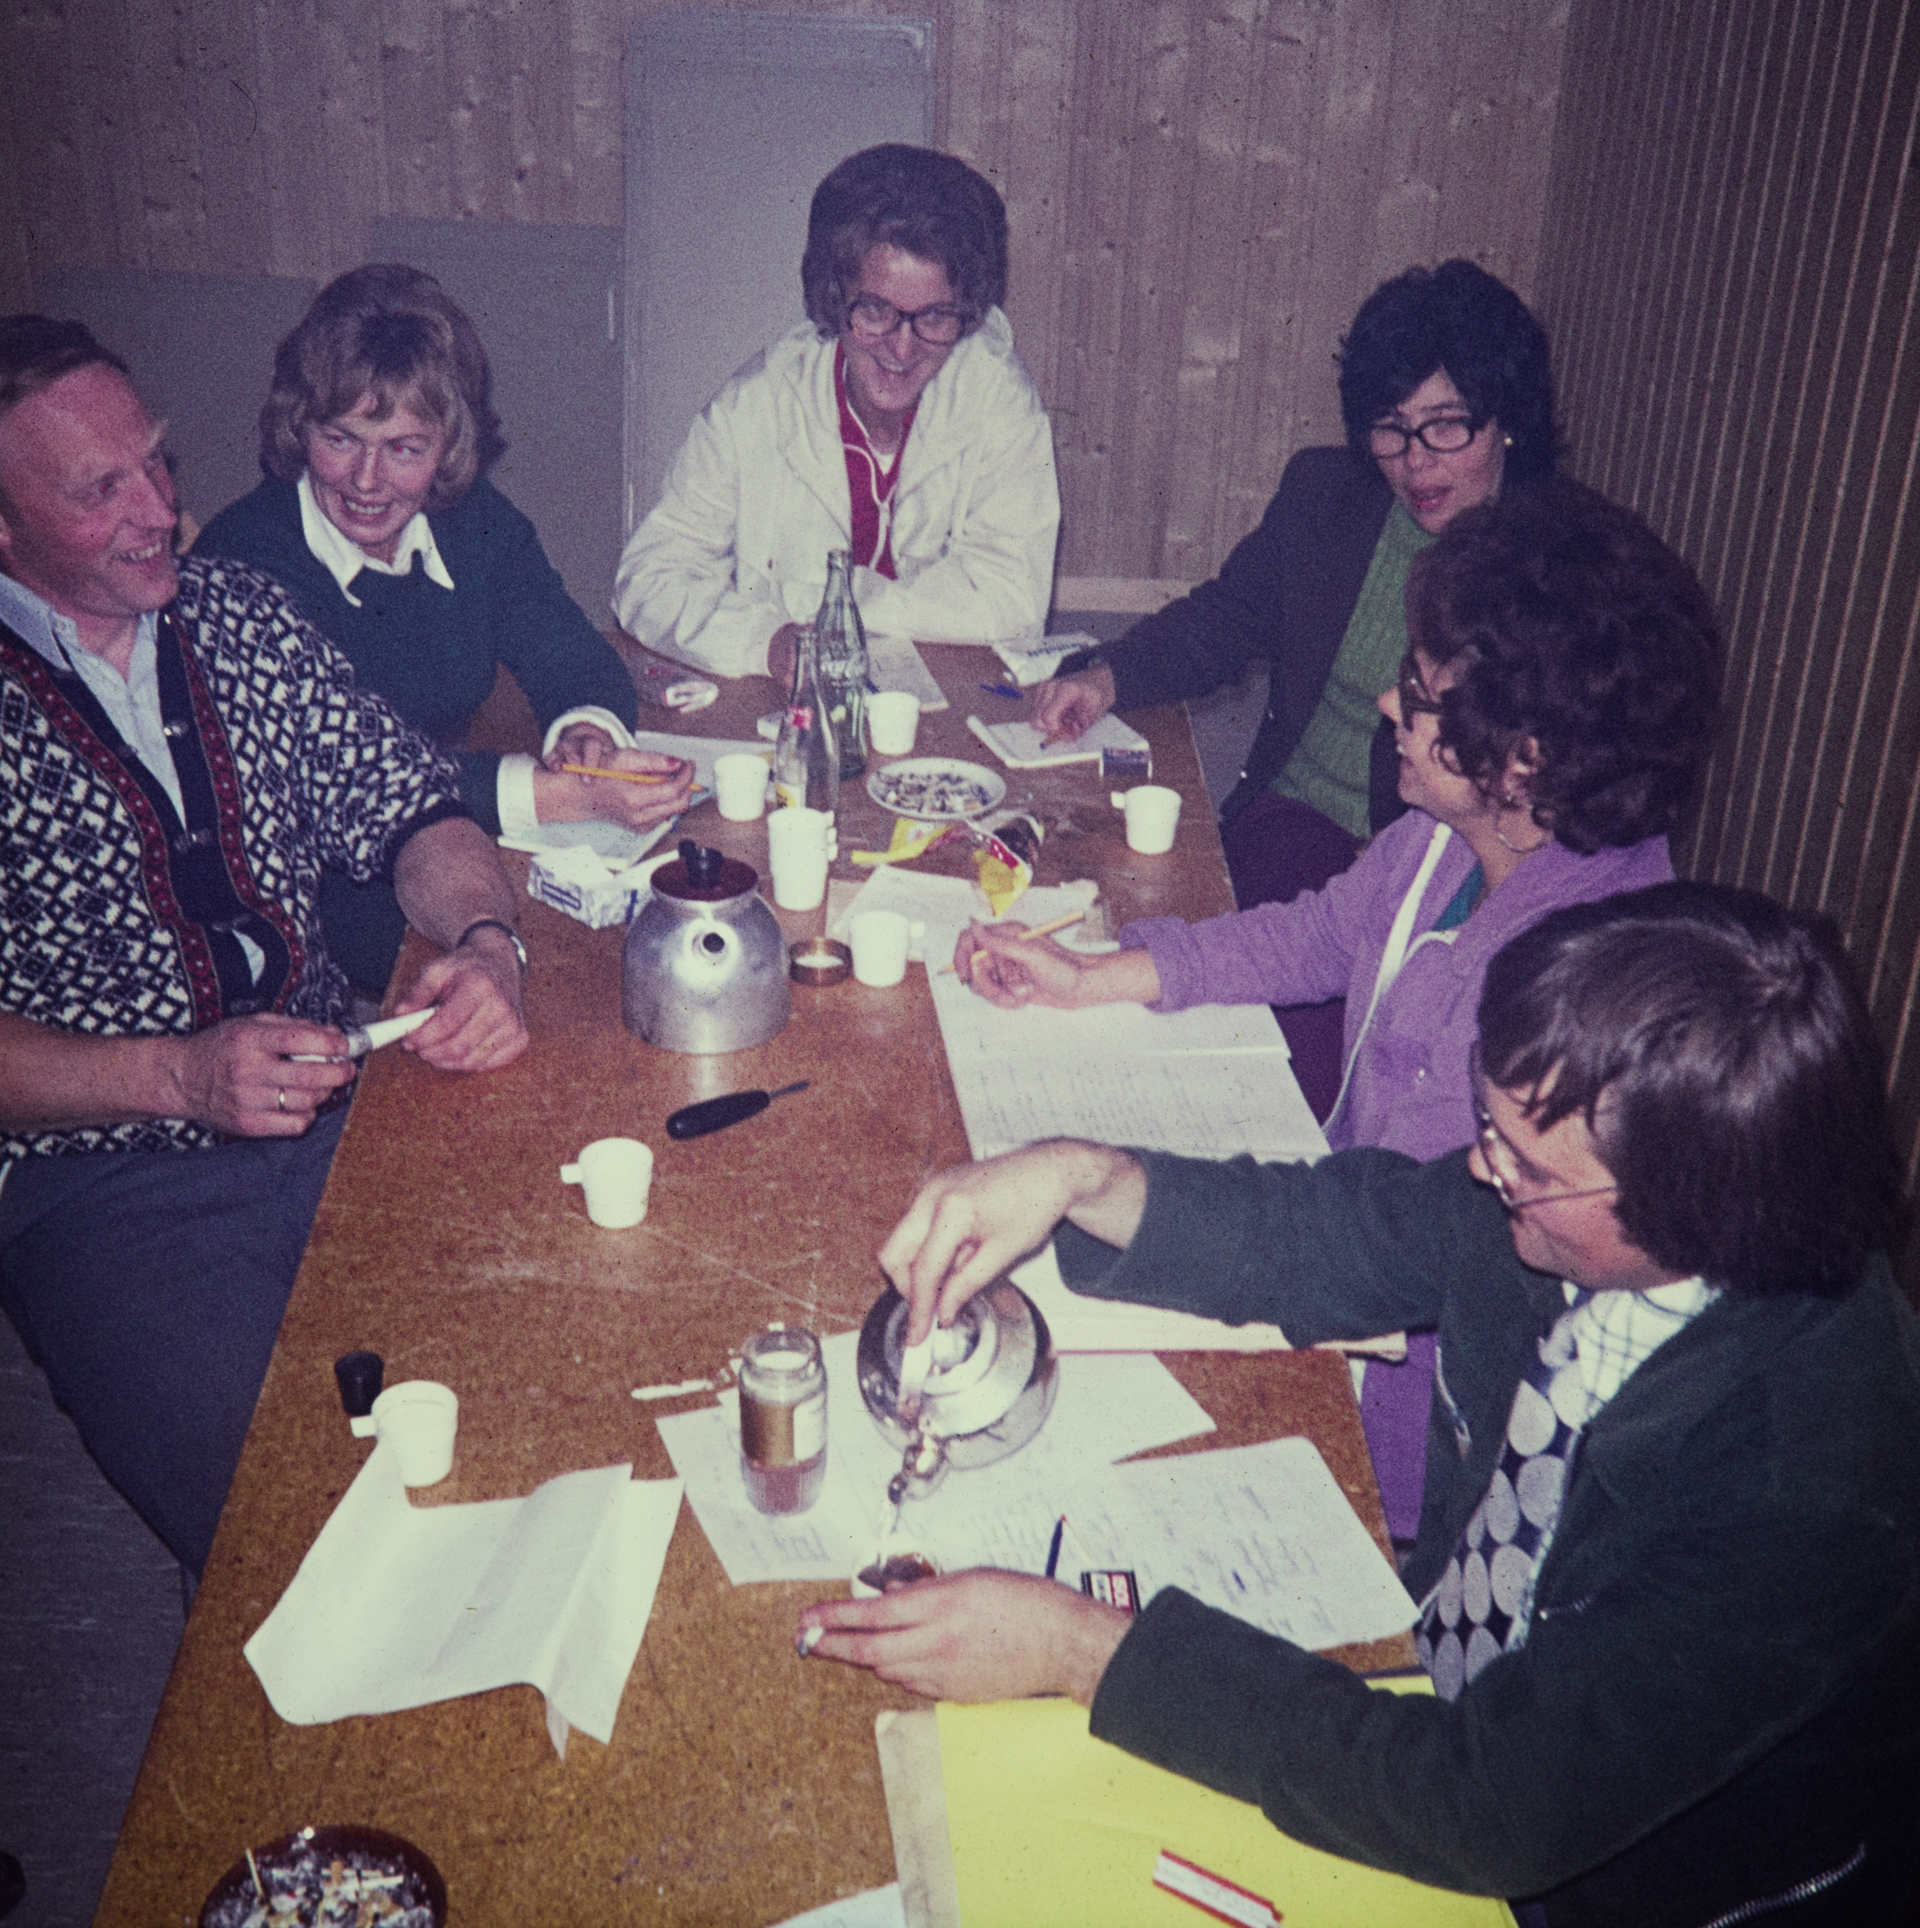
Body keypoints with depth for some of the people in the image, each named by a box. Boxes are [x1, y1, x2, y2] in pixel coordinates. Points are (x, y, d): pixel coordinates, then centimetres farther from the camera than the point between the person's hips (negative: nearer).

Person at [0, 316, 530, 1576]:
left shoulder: (237, 615, 9)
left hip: (343, 1105, 5)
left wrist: (486, 940, -11)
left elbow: (408, 806, 10)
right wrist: (179, 1074, -21)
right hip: (105, 1180, -4)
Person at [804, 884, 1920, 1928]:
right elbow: (1321, 1239, -2)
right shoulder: (1569, 1190, -18)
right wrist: (1083, 1179, -20)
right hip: (1448, 1677, 5)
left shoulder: (1808, 1491, -36)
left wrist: (1084, 1651, -31)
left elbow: (1488, 1811, -32)